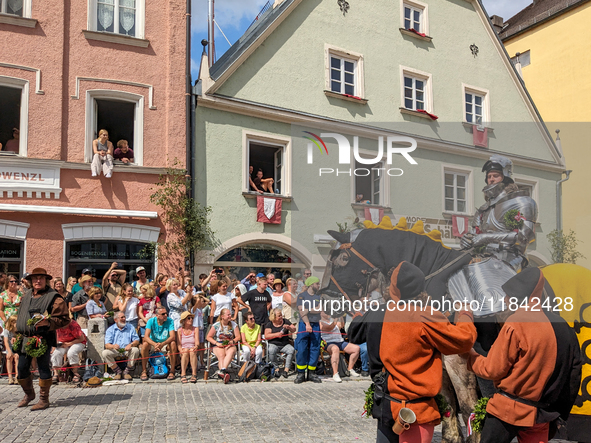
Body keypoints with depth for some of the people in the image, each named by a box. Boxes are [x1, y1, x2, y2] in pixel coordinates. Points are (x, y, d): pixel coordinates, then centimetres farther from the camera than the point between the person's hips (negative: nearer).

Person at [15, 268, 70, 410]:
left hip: (43, 338, -6)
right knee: (22, 368, 11)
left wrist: (48, 323, -23)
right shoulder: (26, 295, 13)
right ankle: (29, 394, 34)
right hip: (25, 338, 7)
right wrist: (18, 333, 19)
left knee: (43, 367, -1)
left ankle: (44, 399, 11)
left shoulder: (54, 298, -8)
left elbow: (64, 319, -10)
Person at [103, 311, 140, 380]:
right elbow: (107, 345, -2)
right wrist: (113, 346, -27)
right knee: (105, 353, -28)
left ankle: (127, 372, -14)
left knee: (135, 350, -31)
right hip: (115, 351, 0)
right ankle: (118, 372, -11)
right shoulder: (110, 330, 11)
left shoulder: (130, 327, 14)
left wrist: (131, 344, -18)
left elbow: (137, 341, 6)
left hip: (127, 351, 0)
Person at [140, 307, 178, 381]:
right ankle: (144, 371, -19)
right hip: (153, 343, 0)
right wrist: (155, 344, -44)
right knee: (145, 344, -30)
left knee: (173, 344, -31)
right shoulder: (151, 321, -14)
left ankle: (172, 371, -22)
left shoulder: (169, 321, -14)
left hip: (165, 344, 0)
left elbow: (173, 336, -25)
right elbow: (146, 337, -24)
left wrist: (162, 344, -43)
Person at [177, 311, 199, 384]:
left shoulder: (195, 329, 11)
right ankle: (183, 374, -38)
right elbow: (178, 344, 0)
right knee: (186, 351, -35)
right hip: (183, 352, 0)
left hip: (193, 351, 0)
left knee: (192, 351, -34)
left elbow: (197, 342, -1)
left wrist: (196, 346, -25)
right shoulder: (180, 330, 8)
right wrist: (181, 350, -21)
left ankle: (194, 374, -41)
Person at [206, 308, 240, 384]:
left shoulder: (234, 324, 10)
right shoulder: (216, 325, 3)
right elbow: (208, 337, 4)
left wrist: (233, 341, -11)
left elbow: (238, 337, 10)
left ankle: (221, 371, -52)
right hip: (218, 346, -1)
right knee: (221, 355, -35)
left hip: (230, 345, 1)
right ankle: (223, 374, -51)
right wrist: (216, 343, -11)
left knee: (231, 352, -36)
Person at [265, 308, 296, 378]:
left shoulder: (285, 321, 10)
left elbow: (294, 330, 9)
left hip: (285, 344, 2)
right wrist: (277, 334, -14)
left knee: (291, 350, -30)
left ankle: (286, 370, -30)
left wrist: (289, 328, -13)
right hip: (273, 344, -2)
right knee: (271, 351, -36)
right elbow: (266, 336, -2)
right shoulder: (269, 324, 5)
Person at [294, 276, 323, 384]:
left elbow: (319, 309, 0)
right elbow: (302, 311, -7)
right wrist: (307, 324, -18)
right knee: (301, 350, -6)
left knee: (315, 350, 3)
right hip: (304, 325, -3)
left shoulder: (319, 297, 15)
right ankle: (300, 374, 2)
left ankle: (312, 373, 12)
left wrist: (308, 310, -11)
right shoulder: (302, 296, 4)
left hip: (316, 325, 4)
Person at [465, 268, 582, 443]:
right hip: (542, 414, 7)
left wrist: (469, 355, 4)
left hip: (509, 410, -6)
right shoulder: (561, 325, 4)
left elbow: (493, 370, -13)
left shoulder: (516, 324, -16)